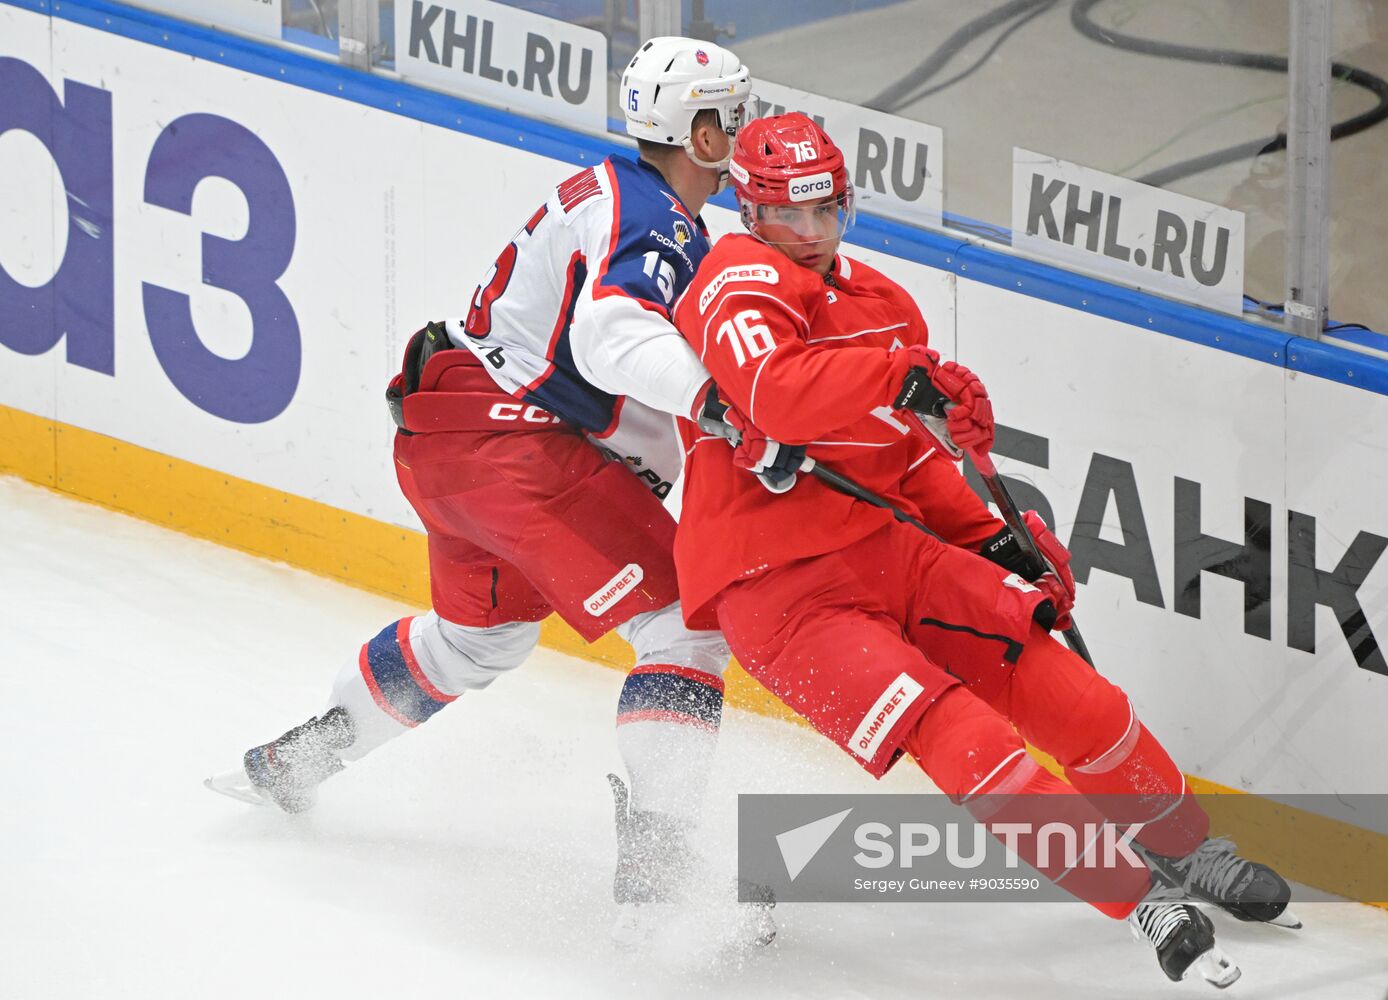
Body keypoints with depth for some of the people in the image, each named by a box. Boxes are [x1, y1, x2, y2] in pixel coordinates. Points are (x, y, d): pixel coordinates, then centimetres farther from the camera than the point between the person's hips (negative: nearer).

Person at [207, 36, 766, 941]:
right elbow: (611, 338, -33)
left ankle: (292, 760, 49)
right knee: (687, 621, -14)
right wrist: (722, 390, -47)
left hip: (442, 437, 11)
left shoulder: (612, 192, 18)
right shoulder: (654, 219, -15)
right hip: (508, 440, -11)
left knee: (480, 632, 34)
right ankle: (654, 865, -22)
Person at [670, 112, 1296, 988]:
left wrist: (991, 540, 13)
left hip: (884, 551, 7)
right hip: (775, 588, -7)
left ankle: (1184, 847, 18)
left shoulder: (883, 305, 16)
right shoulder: (741, 281, -10)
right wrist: (909, 377, -38)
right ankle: (1141, 900, -19)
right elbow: (773, 392, -31)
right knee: (959, 738, -20)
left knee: (1054, 681, -3)